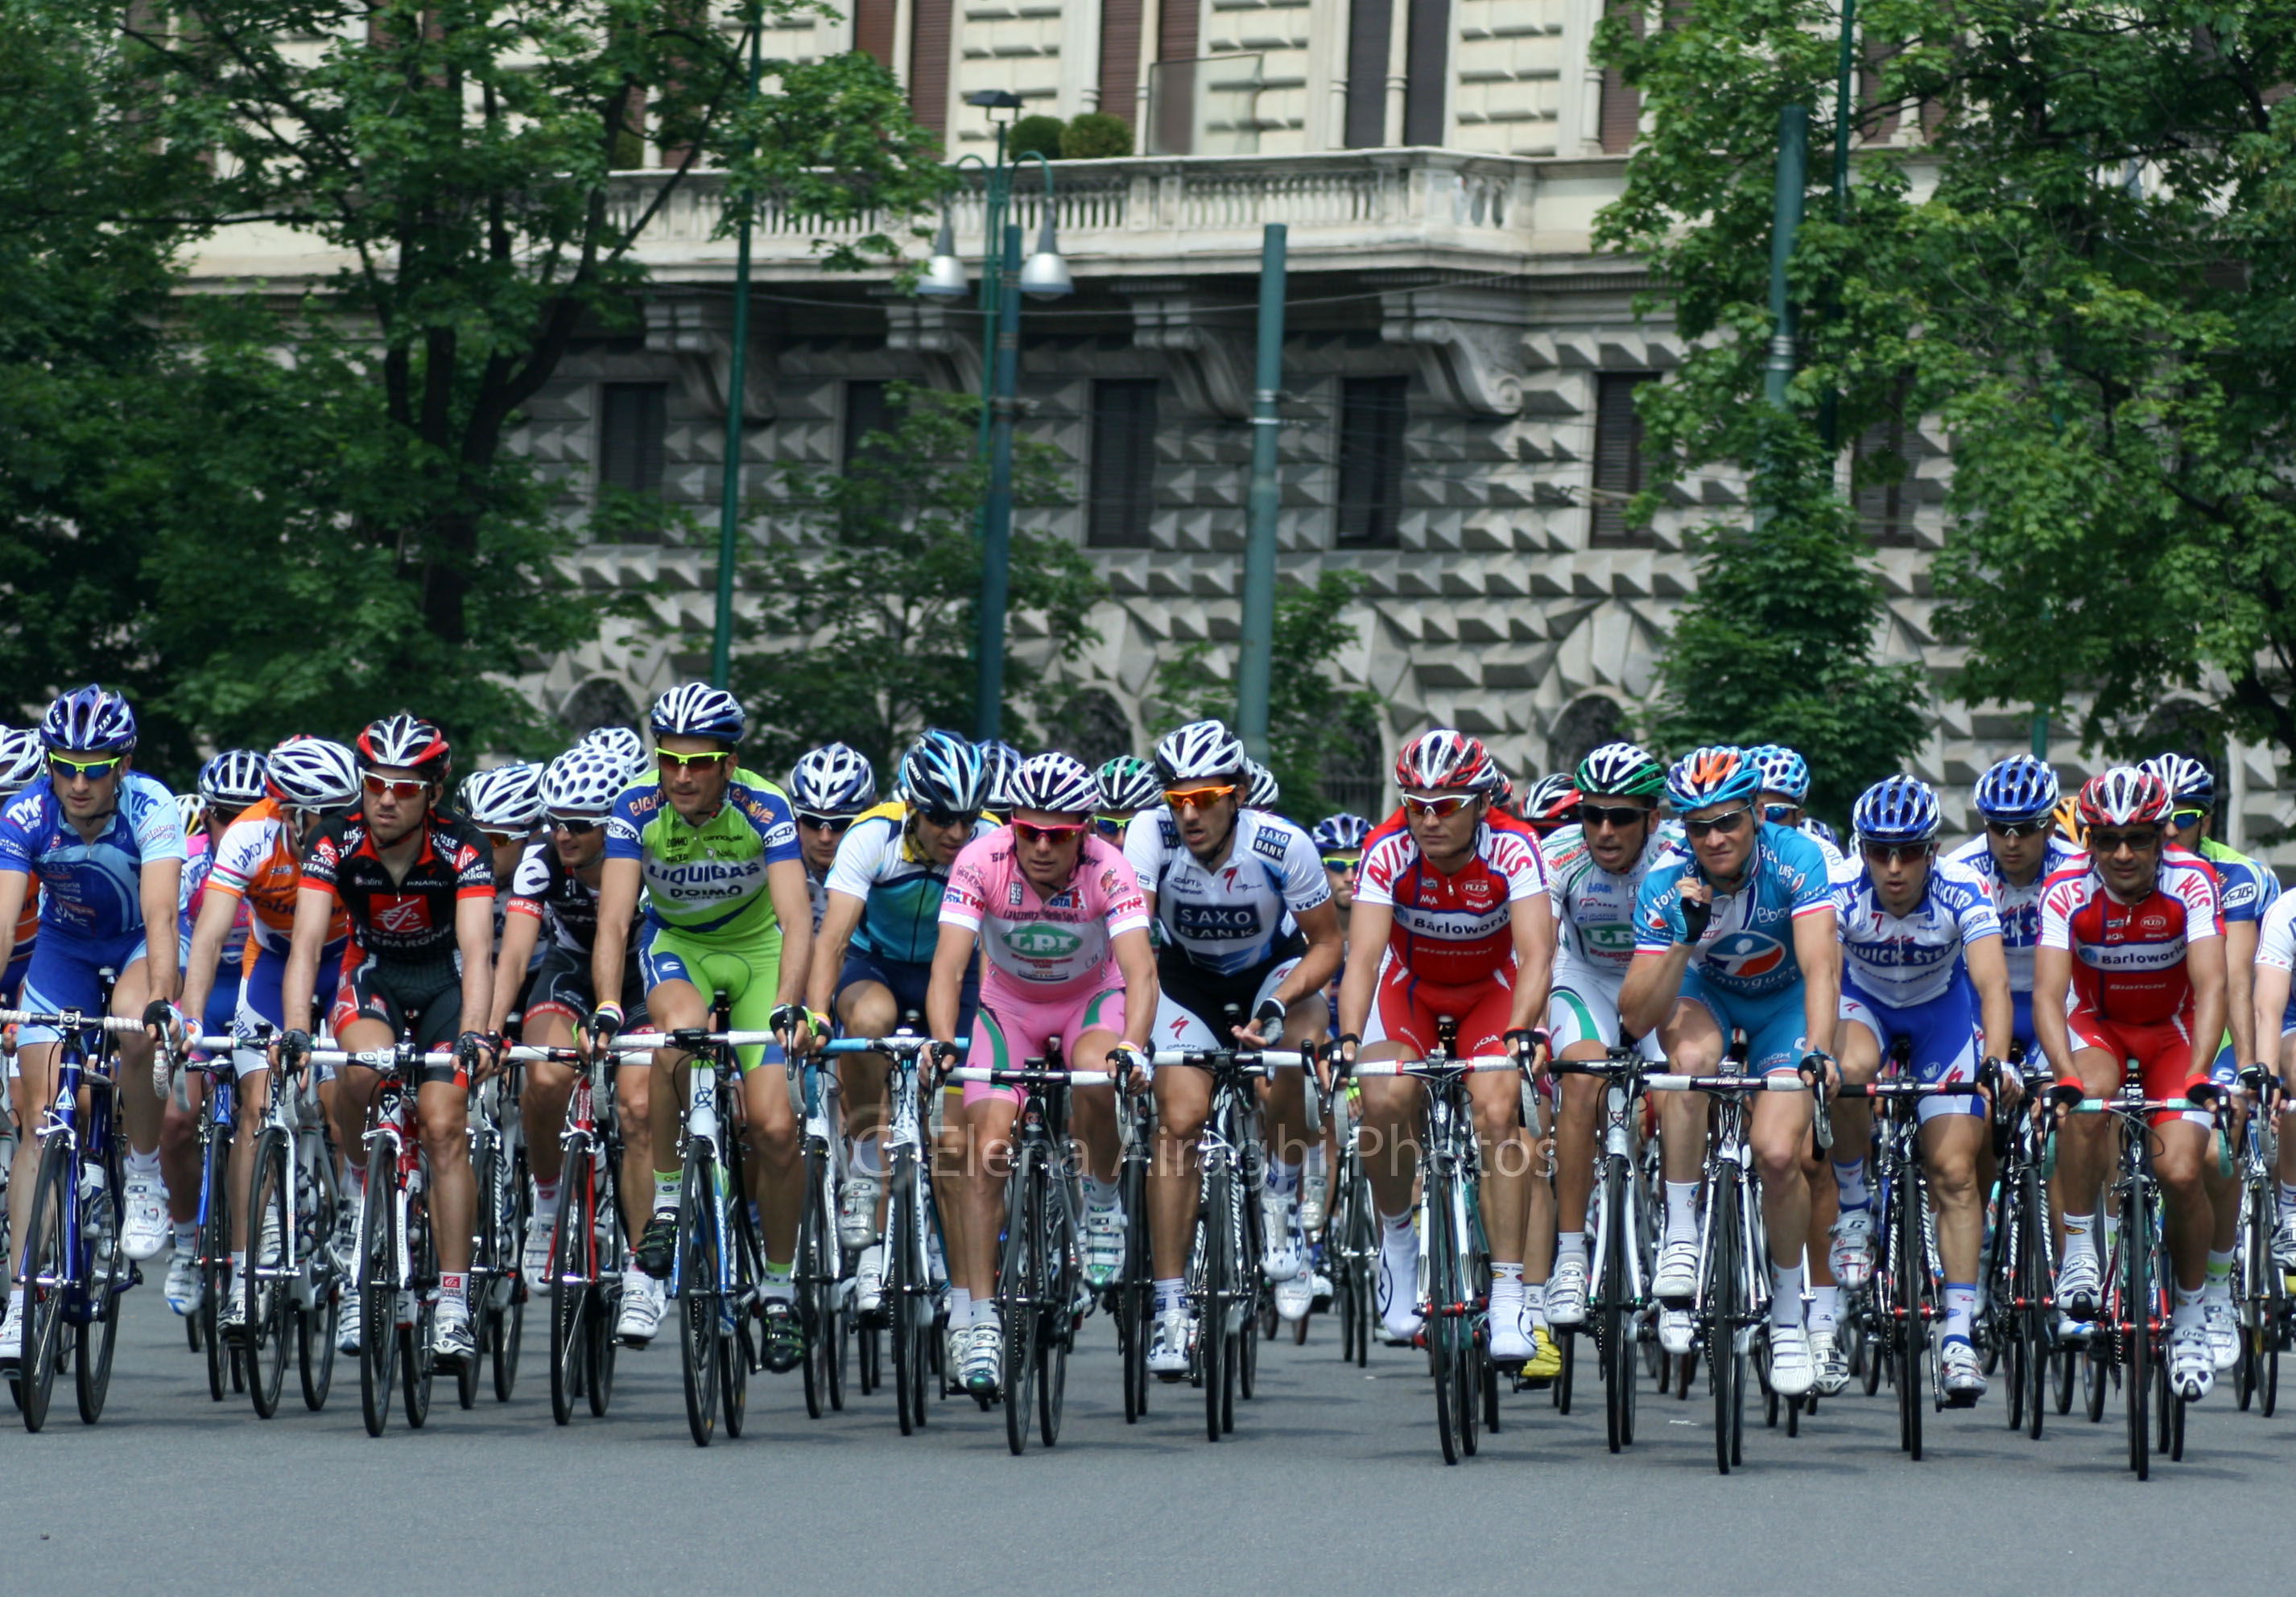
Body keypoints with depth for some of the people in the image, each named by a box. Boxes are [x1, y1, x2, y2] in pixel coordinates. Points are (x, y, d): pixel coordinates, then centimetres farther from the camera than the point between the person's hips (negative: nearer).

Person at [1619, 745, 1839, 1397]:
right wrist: (1685, 937, -42)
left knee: (1777, 1152, -20)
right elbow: (1636, 1017, -28)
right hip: (1704, 996, 1)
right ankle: (1680, 1238, -27)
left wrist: (1817, 1052, -54)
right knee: (1691, 1056, -36)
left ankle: (1787, 1306, 4)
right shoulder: (1666, 884, -25)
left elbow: (1821, 965, -38)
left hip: (1785, 1003, -1)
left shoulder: (1794, 859, -28)